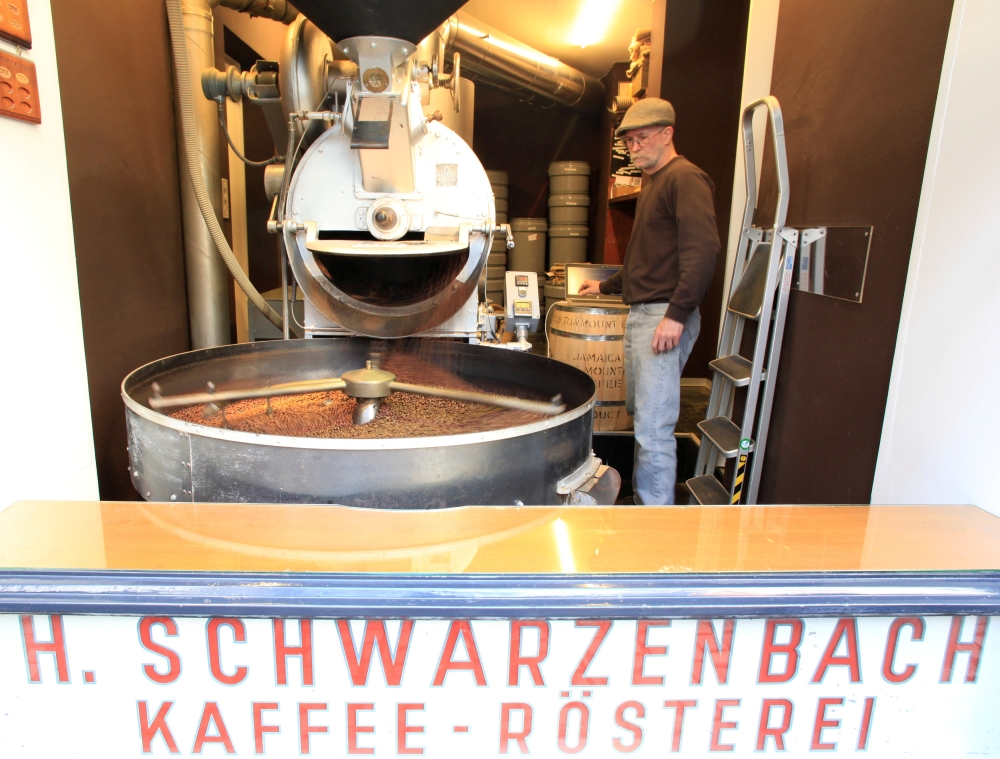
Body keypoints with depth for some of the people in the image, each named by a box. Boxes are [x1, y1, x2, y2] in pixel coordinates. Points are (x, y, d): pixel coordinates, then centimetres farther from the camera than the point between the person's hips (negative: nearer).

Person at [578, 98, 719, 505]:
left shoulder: (685, 178, -8)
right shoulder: (652, 185, 23)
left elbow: (702, 250, -22)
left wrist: (676, 314, -26)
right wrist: (607, 286, 37)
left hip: (665, 317, -10)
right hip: (640, 314, 10)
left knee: (654, 426, -10)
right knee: (640, 413, 16)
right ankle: (641, 495, 29)